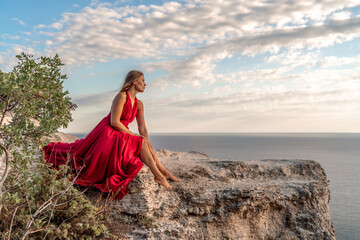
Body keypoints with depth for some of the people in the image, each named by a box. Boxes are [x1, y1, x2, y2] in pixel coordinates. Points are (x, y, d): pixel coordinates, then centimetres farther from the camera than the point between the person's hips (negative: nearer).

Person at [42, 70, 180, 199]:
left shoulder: (139, 104, 10)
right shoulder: (121, 96, -15)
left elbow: (142, 128, 6)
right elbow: (114, 122, -21)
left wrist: (147, 144, -9)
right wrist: (133, 135, -16)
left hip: (121, 135, 8)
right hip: (108, 134, -8)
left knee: (146, 144, -7)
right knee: (141, 142, -20)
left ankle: (164, 172, -9)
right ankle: (159, 176, -21)